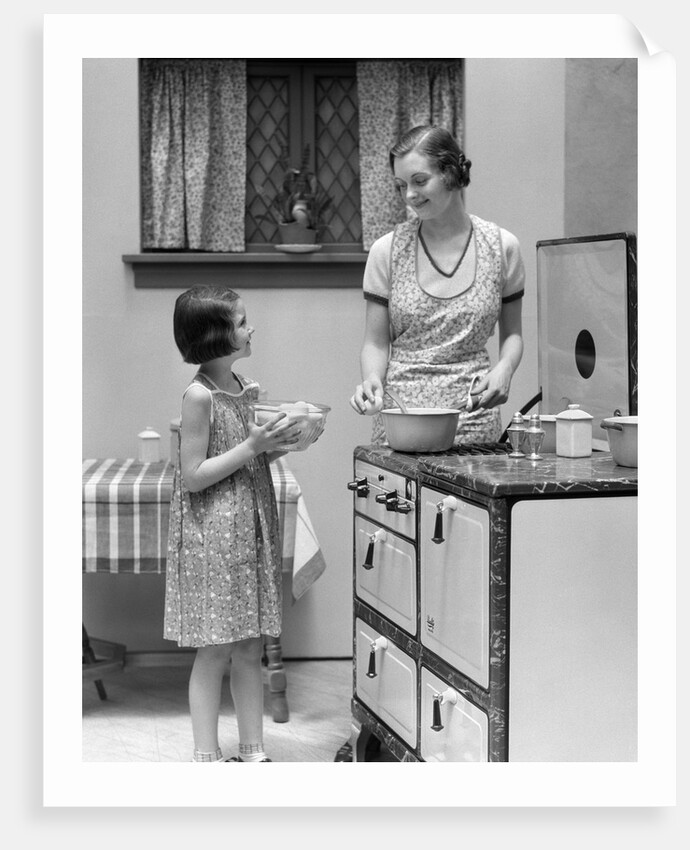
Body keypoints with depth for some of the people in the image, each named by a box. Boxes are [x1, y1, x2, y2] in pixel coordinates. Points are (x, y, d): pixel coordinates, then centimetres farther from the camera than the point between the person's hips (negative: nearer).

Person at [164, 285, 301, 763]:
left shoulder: (246, 389, 8)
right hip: (213, 536, -7)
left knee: (250, 650, 11)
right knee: (215, 651, -1)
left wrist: (279, 444, 0)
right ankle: (207, 756, 9)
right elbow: (193, 475, -15)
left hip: (252, 529, 7)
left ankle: (253, 752, 18)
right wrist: (252, 446, -18)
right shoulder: (199, 396, -15)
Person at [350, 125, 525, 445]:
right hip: (400, 413, 0)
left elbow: (511, 333, 13)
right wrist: (372, 380, -15)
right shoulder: (387, 250, 1)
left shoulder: (501, 246, 2)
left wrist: (504, 370, -7)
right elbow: (376, 342, 5)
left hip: (474, 418, 0)